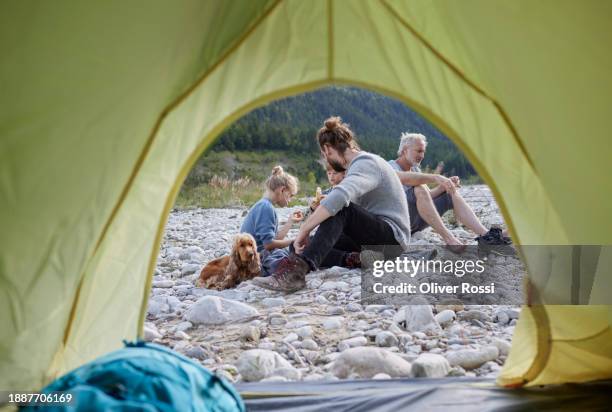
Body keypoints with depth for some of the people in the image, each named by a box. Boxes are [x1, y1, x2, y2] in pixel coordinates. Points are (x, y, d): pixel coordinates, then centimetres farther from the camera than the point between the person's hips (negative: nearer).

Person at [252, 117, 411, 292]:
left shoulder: (366, 163, -16)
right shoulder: (361, 163, 15)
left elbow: (339, 197, -37)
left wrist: (304, 230, -33)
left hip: (392, 239, -9)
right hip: (375, 236, 9)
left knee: (340, 208, -35)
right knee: (300, 245, -2)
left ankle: (297, 268, -47)